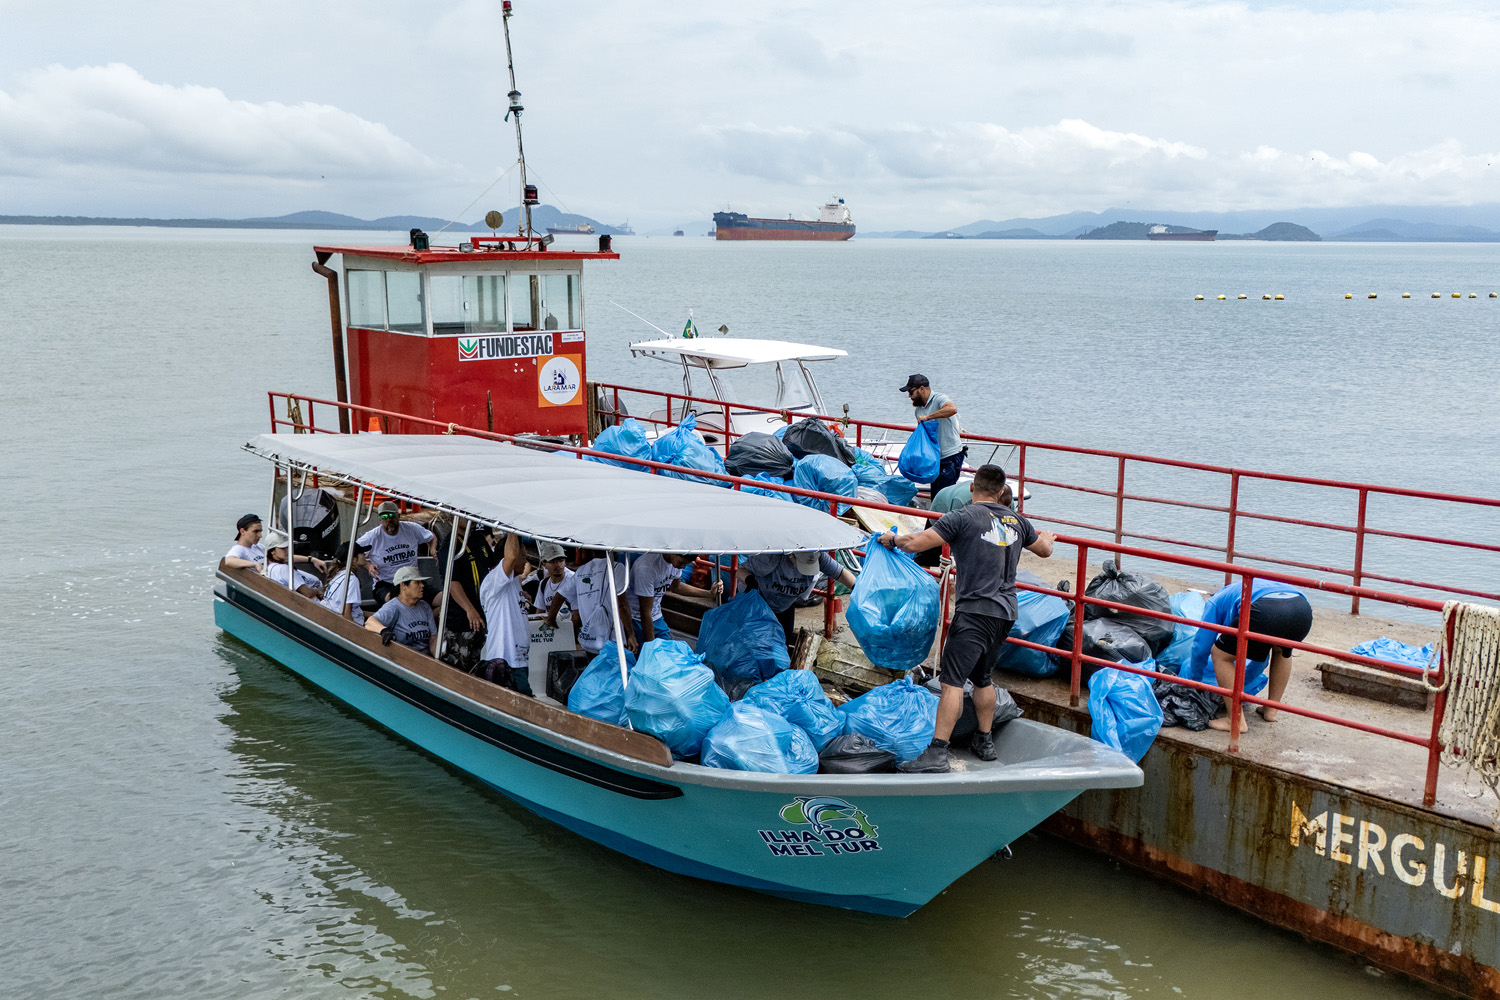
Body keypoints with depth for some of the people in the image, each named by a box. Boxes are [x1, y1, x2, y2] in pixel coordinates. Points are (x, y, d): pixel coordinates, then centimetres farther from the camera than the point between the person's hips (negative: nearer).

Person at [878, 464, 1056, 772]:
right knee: (981, 676, 22)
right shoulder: (1016, 521, 12)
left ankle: (937, 753, -16)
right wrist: (1047, 537, 53)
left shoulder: (963, 517, -8)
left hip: (976, 611, -7)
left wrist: (893, 539, 7)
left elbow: (917, 543, -14)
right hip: (1006, 612, 7)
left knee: (952, 680, -10)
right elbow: (1044, 550, 29)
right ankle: (985, 742, 32)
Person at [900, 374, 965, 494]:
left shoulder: (939, 399, -13)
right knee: (935, 497, 10)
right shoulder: (919, 409, 13)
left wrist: (927, 417, -30)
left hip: (951, 457, -9)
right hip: (936, 458, 9)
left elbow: (952, 409, -36)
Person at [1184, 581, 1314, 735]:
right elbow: (1262, 657, 51)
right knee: (1282, 650, 38)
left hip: (1266, 611, -6)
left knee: (1221, 655, 13)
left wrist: (1194, 682, 46)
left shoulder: (1215, 602, 32)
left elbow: (1201, 648, 30)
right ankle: (1271, 710, 35)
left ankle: (1237, 721, 9)